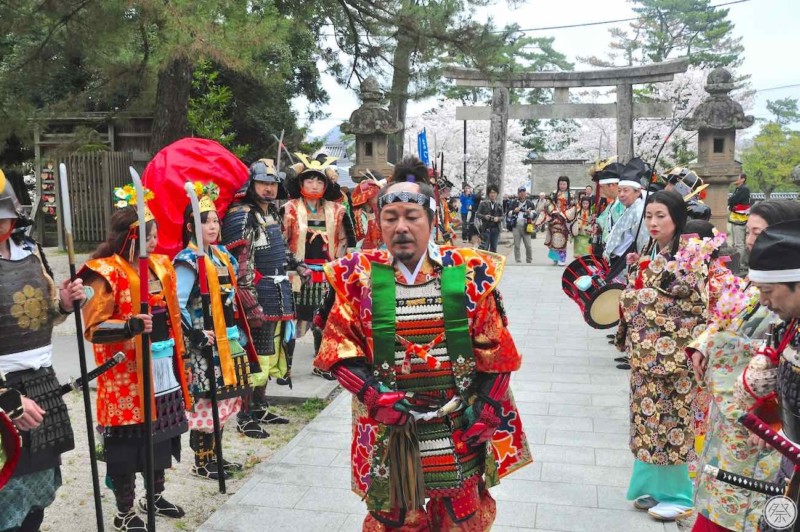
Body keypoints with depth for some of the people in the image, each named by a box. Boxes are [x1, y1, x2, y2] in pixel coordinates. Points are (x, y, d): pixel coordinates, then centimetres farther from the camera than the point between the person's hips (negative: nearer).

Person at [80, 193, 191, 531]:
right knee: (127, 442, 3)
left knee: (162, 432, 16)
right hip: (127, 376, -7)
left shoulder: (160, 265, 10)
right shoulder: (106, 273, -14)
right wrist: (130, 326, -32)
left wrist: (181, 356, 19)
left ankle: (155, 496, 35)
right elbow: (93, 329, -16)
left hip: (163, 369, 7)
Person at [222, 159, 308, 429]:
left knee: (270, 353, 16)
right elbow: (238, 265, -20)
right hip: (258, 299, -9)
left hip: (279, 296, 9)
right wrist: (251, 303, -24)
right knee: (254, 355, -6)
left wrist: (297, 265, 19)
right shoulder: (241, 216, -13)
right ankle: (245, 415, 4)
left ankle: (260, 407, 28)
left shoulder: (271, 212, 15)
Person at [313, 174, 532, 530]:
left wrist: (486, 410, -7)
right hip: (388, 428, 0)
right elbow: (339, 347, -5)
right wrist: (376, 396, -17)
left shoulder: (468, 273, -4)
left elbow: (495, 351, -2)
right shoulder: (359, 277, -4)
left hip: (460, 429, 0)